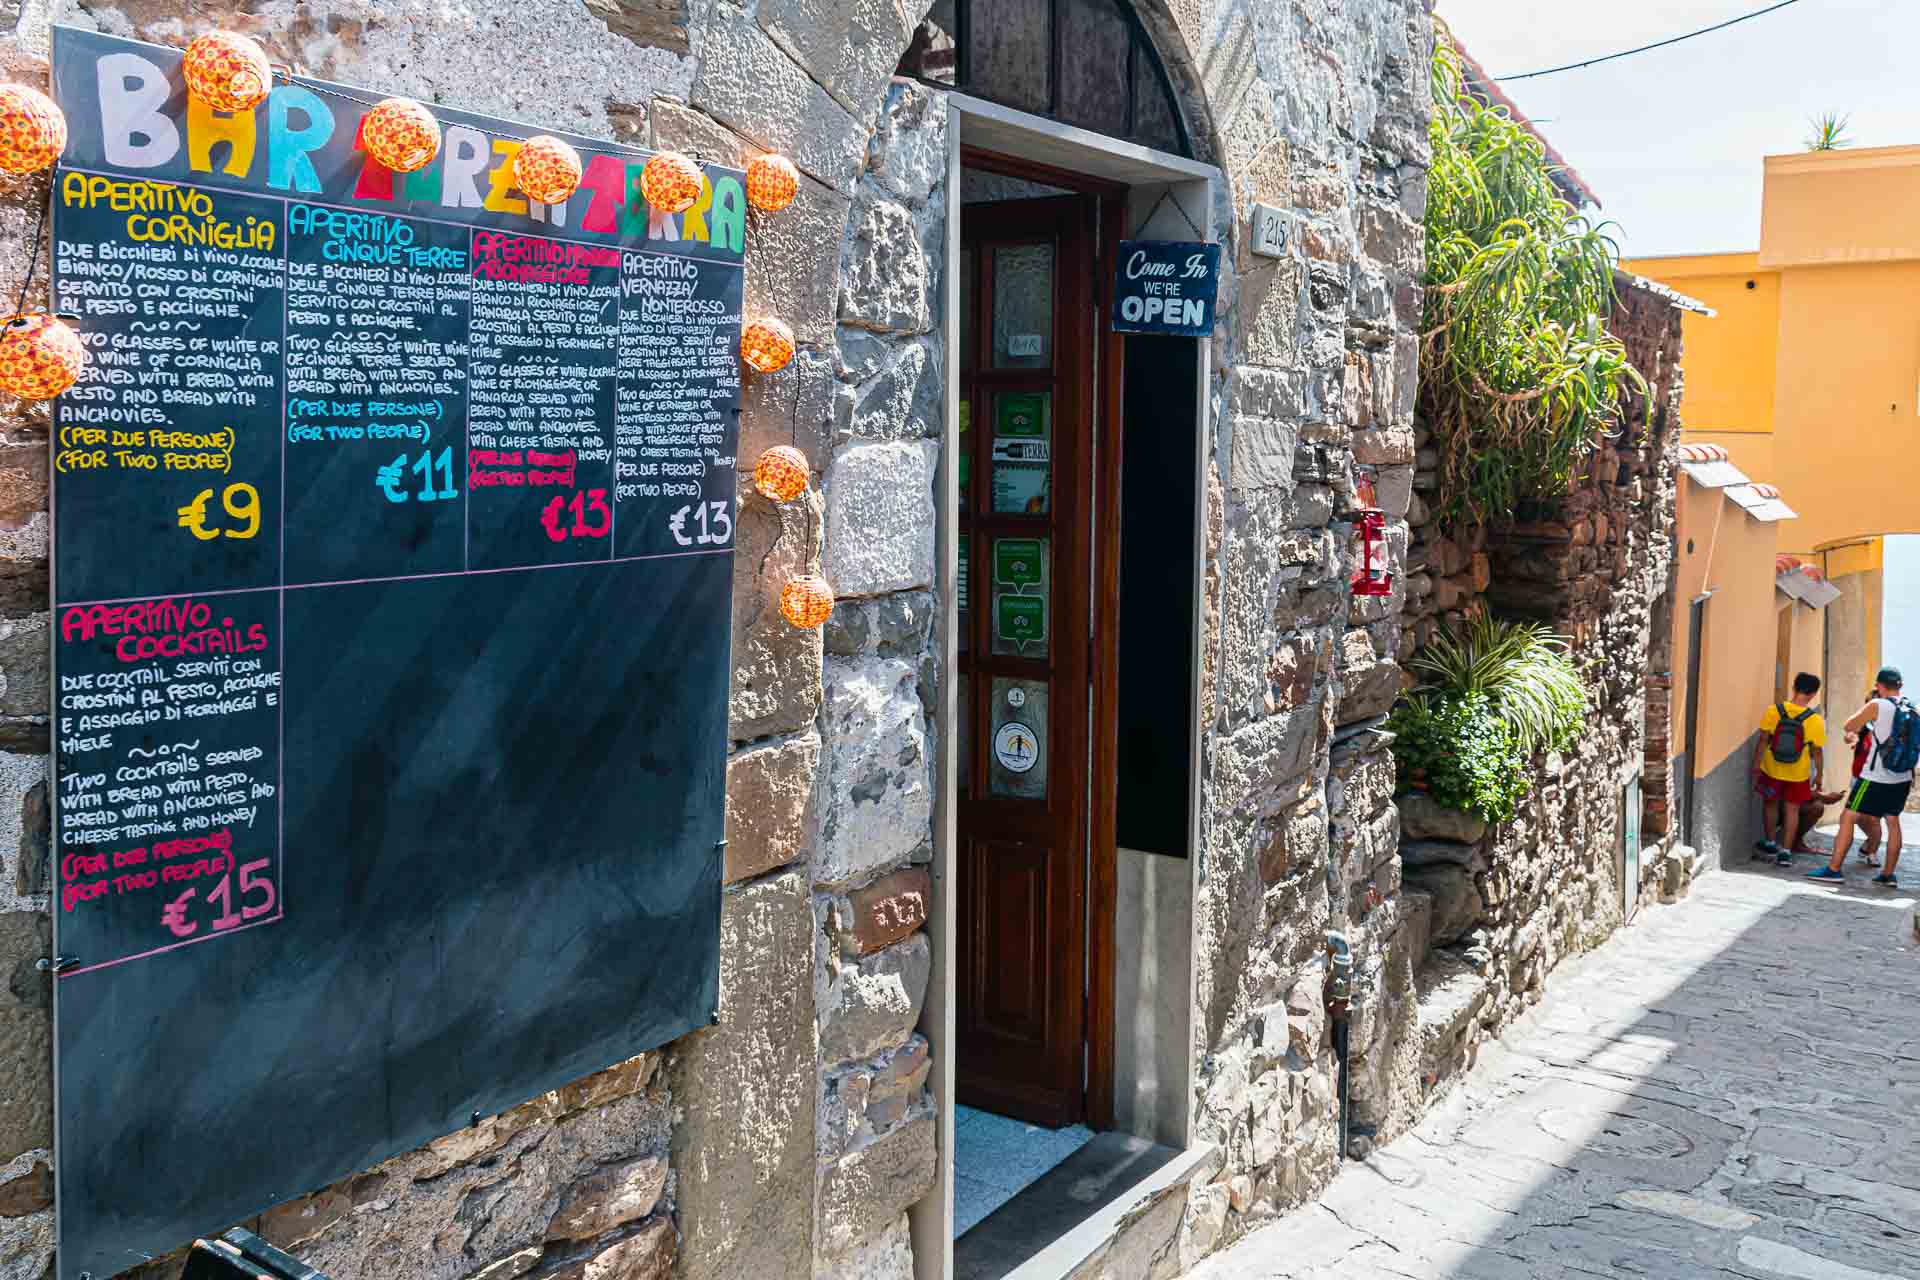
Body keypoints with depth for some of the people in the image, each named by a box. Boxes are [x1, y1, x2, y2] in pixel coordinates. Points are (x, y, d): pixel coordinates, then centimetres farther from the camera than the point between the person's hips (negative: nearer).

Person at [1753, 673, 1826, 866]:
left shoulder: (1774, 711, -13)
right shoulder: (1815, 721, -14)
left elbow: (1763, 742, -9)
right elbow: (1817, 752, -7)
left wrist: (1756, 767, 1)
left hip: (1772, 770, 1)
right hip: (1798, 775, -1)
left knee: (1770, 805, 21)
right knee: (1792, 810, 13)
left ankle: (1769, 843, 31)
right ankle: (1785, 851, 11)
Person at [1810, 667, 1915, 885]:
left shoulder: (1877, 706, -12)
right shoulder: (1912, 709, 5)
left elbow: (1849, 726, -2)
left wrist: (1866, 705, 8)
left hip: (1876, 778, -6)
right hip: (1902, 778, 6)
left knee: (1848, 818, -2)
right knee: (1893, 822, 17)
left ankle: (1833, 869, -4)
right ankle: (1888, 874, 19)